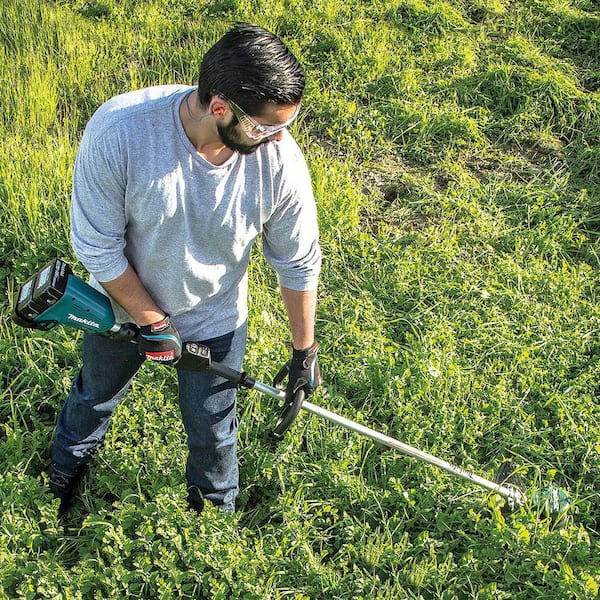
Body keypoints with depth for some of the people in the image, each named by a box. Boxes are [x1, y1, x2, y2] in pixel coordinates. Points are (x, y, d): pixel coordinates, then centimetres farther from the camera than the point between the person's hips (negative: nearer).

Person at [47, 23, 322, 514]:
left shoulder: (281, 161, -30)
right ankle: (66, 466, 63)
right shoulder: (118, 130, -36)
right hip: (123, 303, 0)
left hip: (215, 321, 0)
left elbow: (299, 264, -13)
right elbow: (98, 246, -23)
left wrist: (304, 350, -4)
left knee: (212, 433, 18)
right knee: (94, 398, 28)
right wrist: (152, 322, -17)